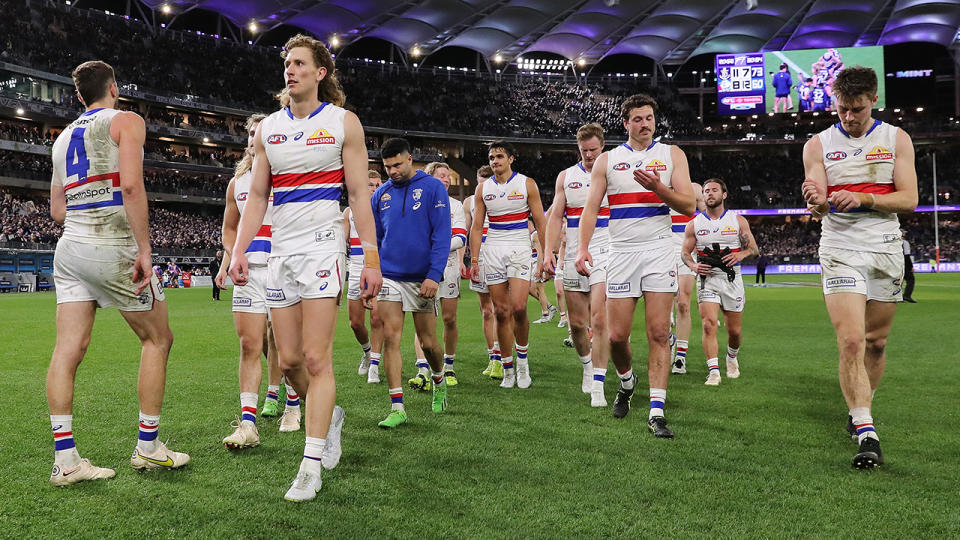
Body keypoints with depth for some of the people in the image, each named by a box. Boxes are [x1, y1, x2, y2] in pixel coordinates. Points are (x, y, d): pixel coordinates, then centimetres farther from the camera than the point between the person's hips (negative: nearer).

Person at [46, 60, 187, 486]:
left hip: (70, 246, 7)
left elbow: (57, 211, 20)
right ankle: (147, 446, 9)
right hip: (114, 247, -6)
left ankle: (65, 458, 0)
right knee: (157, 338, 6)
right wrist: (144, 249, -19)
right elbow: (131, 184, -16)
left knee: (68, 349, 1)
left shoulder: (64, 137, 21)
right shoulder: (126, 121, 0)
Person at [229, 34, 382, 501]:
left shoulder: (342, 122, 2)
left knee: (316, 358, -10)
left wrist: (371, 258, -7)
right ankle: (329, 415, 32)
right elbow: (256, 197, 13)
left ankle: (311, 466, -5)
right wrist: (238, 251, 2)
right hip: (280, 250, 5)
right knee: (288, 360, 5)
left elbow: (358, 195, -1)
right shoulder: (268, 128, 12)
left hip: (323, 246, -5)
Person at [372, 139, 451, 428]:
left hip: (422, 278, -2)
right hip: (389, 276, 3)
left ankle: (438, 380, 38)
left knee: (428, 342, 6)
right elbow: (374, 239, 13)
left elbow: (442, 235, -9)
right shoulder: (381, 194, 7)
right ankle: (397, 407, 0)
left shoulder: (432, 188, -4)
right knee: (390, 338, -6)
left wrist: (434, 275, -17)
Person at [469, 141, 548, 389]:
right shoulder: (483, 188, 8)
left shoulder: (526, 184, 1)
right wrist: (474, 260, 3)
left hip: (520, 249, -2)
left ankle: (522, 360, 6)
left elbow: (540, 223, 2)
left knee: (518, 307, -17)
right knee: (501, 312, 2)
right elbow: (476, 227, 10)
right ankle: (508, 370, 11)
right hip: (493, 251, 3)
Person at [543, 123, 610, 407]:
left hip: (605, 253, -3)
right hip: (573, 255, 3)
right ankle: (587, 364, 34)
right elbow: (556, 216, 10)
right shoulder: (566, 176, 12)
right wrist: (548, 251, -1)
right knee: (576, 323, 6)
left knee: (599, 320, -14)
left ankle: (597, 387, -10)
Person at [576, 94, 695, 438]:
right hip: (621, 252, 1)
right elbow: (591, 207, 6)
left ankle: (656, 412, -3)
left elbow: (689, 206, 0)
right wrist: (582, 248, -8)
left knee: (659, 333, -6)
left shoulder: (672, 155, 8)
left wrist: (657, 187, -17)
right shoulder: (607, 160, 10)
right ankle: (627, 381, 31)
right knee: (617, 335, -1)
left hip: (659, 251, -1)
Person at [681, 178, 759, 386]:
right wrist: (694, 266, -11)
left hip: (732, 278, 1)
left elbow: (753, 248, 8)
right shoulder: (694, 224, 5)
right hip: (707, 278, -1)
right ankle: (713, 371, -17)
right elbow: (685, 252, 10)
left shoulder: (738, 221, 5)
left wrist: (740, 254, -14)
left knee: (735, 330, 7)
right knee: (709, 324, -18)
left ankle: (732, 357, 38)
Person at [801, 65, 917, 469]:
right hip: (841, 253, -2)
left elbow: (909, 198, -1)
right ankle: (866, 433, -13)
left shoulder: (896, 139, 6)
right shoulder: (818, 144, 4)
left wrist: (863, 198, -17)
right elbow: (819, 208, -3)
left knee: (876, 342, 11)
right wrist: (816, 201, -27)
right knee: (851, 342, -15)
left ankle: (860, 410, 31)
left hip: (886, 252, 2)